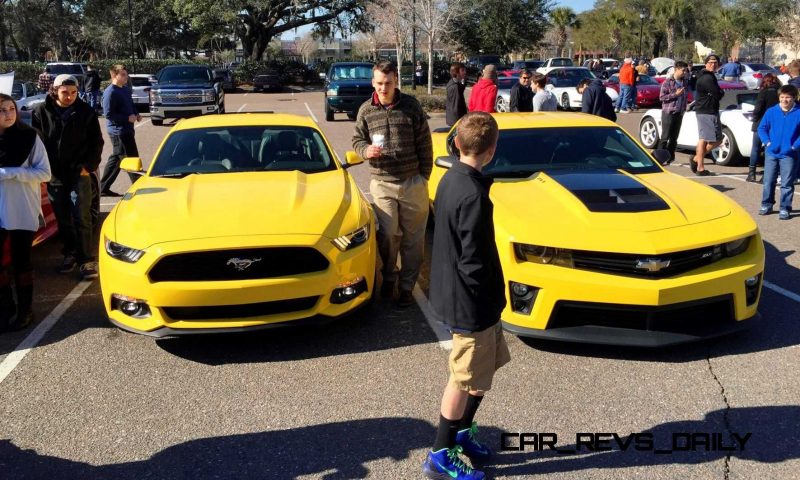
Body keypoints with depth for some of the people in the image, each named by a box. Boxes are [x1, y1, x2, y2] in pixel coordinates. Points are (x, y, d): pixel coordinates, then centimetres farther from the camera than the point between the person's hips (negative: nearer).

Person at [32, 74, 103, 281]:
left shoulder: (86, 112, -1)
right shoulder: (41, 112, -1)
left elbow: (96, 142, 4)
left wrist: (89, 165, -4)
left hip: (79, 173, -2)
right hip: (54, 176, 2)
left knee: (82, 218, -4)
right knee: (63, 219, 10)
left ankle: (87, 259, 0)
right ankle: (70, 254, 23)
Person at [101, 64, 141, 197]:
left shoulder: (125, 90, 14)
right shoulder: (110, 92, -14)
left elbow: (131, 105, 28)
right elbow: (108, 114, -18)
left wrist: (136, 114, 8)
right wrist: (127, 118, -19)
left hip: (127, 130, 10)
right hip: (118, 131, -10)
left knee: (116, 158, 15)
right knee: (131, 159, -6)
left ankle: (104, 188, 24)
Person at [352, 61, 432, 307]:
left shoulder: (411, 106, -3)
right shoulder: (366, 110, 0)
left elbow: (424, 144, 2)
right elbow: (357, 139, 11)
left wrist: (424, 175, 2)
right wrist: (365, 150, -12)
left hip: (413, 182, 0)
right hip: (382, 183, 0)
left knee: (413, 237, 6)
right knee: (388, 234, 1)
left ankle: (407, 285, 19)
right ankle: (389, 276, 27)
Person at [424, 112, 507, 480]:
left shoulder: (450, 179, 3)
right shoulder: (474, 196, -26)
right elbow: (474, 262, -26)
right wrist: (490, 300, -10)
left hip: (454, 293, 9)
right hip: (470, 302, -9)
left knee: (489, 365, 23)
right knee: (467, 380, 6)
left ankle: (462, 431, 37)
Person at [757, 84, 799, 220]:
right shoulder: (771, 112, 0)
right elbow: (762, 128, 8)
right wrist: (767, 141, -3)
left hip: (789, 154, -2)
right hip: (771, 153, 2)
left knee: (787, 183, 1)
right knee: (768, 181, 9)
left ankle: (785, 209, 9)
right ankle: (766, 205, 23)